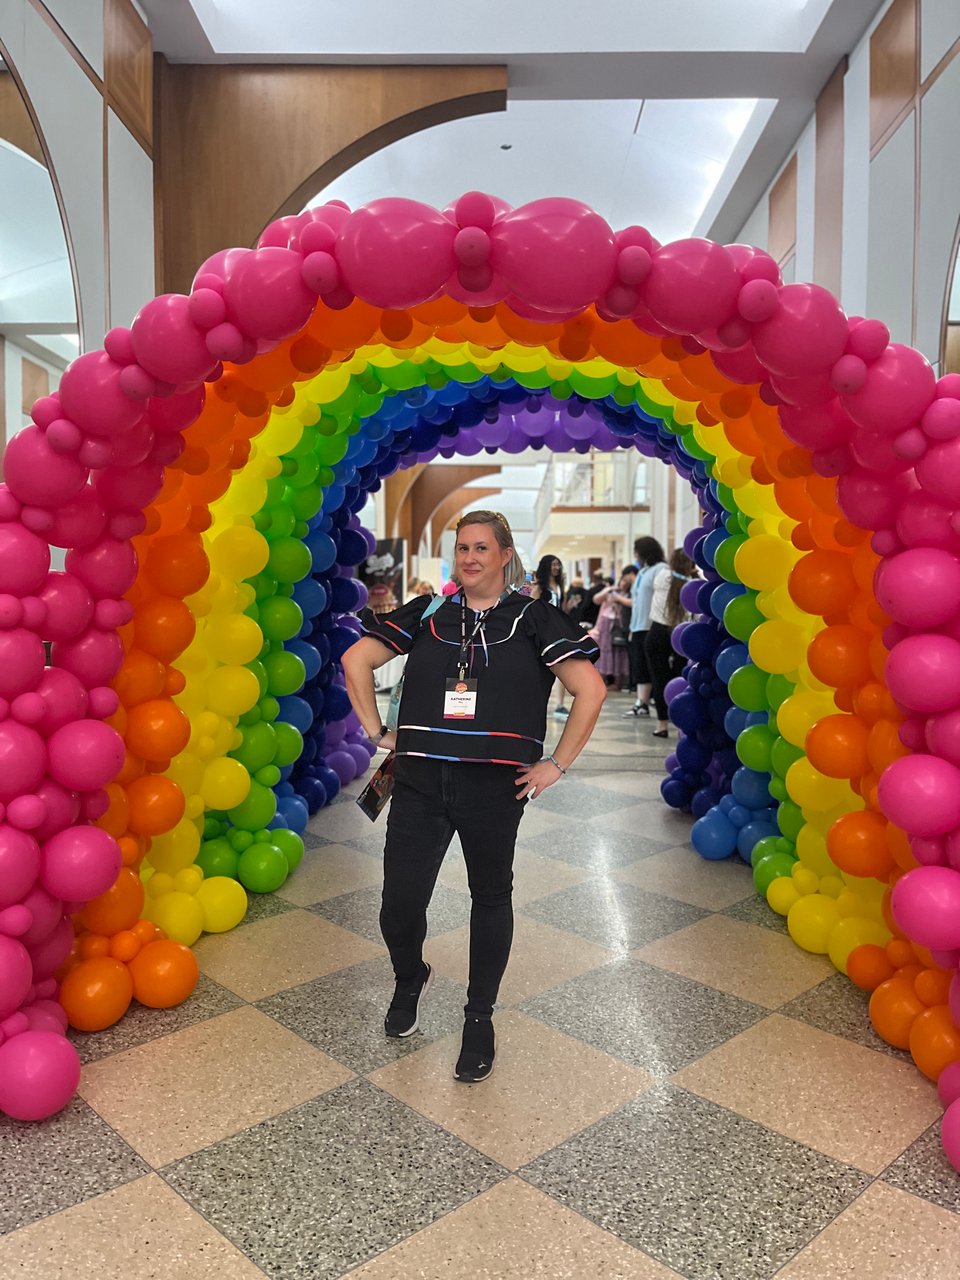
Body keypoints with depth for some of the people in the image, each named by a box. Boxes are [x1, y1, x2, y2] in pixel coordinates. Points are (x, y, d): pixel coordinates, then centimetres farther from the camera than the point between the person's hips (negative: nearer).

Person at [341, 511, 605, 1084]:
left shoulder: (533, 618, 0)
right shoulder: (428, 613, 7)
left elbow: (591, 689, -5)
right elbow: (356, 660, 12)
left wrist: (557, 764, -6)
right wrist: (379, 732, 6)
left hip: (496, 786, -1)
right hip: (420, 782, 2)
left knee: (491, 898, 14)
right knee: (399, 903, 2)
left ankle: (480, 1018, 35)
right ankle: (411, 979, 38)